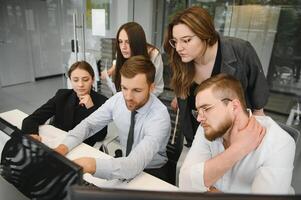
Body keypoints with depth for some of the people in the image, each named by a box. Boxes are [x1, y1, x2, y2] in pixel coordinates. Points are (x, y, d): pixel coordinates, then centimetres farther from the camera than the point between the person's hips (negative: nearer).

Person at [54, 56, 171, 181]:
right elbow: (88, 124, -4)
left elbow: (135, 164, -42)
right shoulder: (118, 99, -14)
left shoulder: (160, 117, -31)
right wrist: (63, 147, -21)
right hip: (125, 162, 5)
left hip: (152, 172, -5)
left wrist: (92, 166, -56)